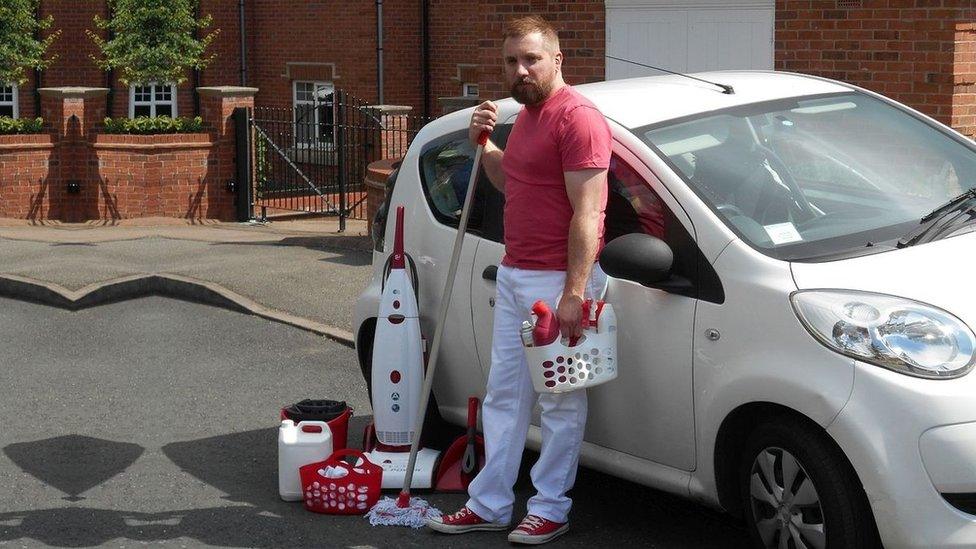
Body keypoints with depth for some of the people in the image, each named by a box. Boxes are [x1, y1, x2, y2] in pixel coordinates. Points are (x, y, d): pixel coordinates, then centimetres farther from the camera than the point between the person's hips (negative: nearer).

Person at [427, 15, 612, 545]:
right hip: (513, 275, 10)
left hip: (558, 281, -10)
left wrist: (574, 292, -25)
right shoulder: (526, 117, 15)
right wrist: (484, 143, 11)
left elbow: (587, 213, -21)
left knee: (560, 402, 3)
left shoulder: (577, 118, -16)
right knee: (503, 395, 13)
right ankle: (489, 505, 21)